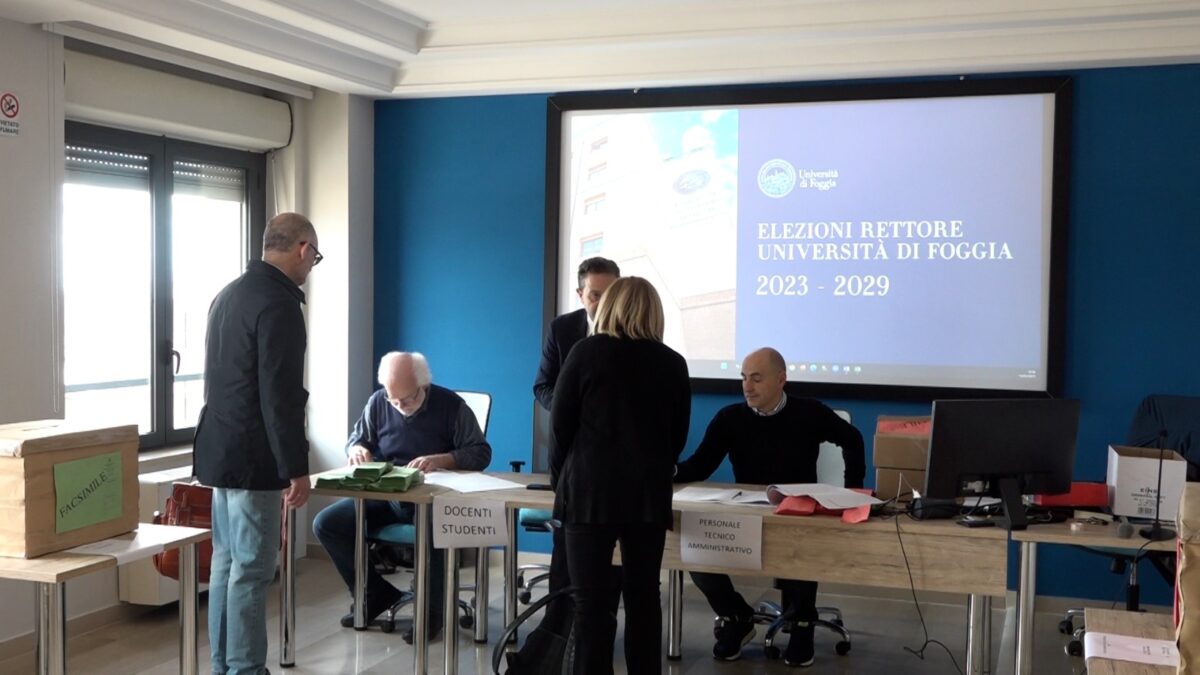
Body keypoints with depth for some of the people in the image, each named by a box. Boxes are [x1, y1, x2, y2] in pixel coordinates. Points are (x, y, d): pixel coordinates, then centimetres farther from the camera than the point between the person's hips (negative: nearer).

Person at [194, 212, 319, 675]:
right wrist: (296, 468, -16)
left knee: (226, 563, 14)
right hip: (252, 457, -10)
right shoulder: (278, 303, -17)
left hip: (219, 449, 10)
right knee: (251, 571, -4)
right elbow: (280, 397, -21)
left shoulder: (229, 294, 14)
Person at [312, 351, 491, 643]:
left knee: (433, 529, -40)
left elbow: (481, 452, -5)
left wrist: (441, 460, -23)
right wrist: (356, 450, -10)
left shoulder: (451, 405, -5)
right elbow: (355, 440, 17)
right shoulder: (378, 403, 5)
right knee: (326, 523, -15)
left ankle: (431, 610, -13)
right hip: (383, 496, 5)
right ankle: (376, 594, 3)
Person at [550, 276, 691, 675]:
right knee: (643, 596, 13)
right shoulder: (673, 363, 5)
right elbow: (678, 437, 11)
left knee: (591, 600, 0)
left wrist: (560, 479, 10)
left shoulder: (587, 352, -2)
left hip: (590, 492, -3)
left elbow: (560, 425, -2)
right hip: (649, 494, 3)